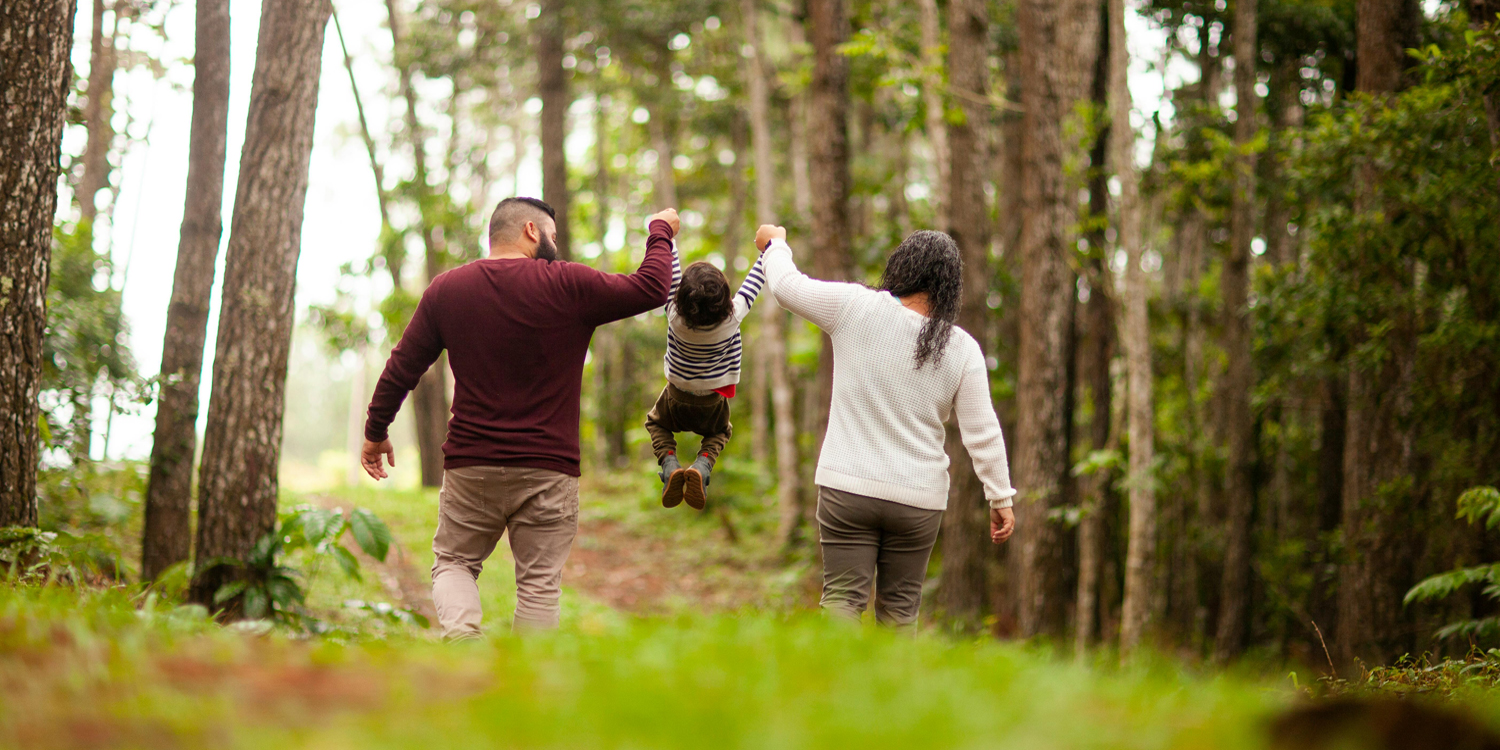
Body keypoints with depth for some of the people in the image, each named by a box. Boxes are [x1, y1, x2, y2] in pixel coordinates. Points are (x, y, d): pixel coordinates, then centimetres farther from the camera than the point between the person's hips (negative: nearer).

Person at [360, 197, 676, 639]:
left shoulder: (446, 289, 4)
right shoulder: (568, 286, -7)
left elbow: (402, 368, 8)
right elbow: (651, 288, 0)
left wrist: (375, 432, 21)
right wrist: (660, 232, 18)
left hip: (470, 465, 2)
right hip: (548, 469, -2)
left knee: (453, 562, 16)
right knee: (538, 584, 5)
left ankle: (462, 630, -12)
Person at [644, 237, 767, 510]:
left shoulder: (676, 315, -32)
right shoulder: (733, 317, -32)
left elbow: (670, 272, -20)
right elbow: (754, 282, -18)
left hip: (677, 398, 0)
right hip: (713, 400, 0)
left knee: (655, 423, 31)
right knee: (720, 431, 32)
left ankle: (669, 464, 0)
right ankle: (703, 466, -1)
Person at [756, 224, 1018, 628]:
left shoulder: (855, 308, -7)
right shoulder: (962, 349, -3)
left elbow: (786, 285, 5)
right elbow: (983, 433, -2)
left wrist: (774, 244, 26)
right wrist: (1001, 499, 8)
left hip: (847, 488, -1)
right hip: (918, 500, 1)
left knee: (842, 600, -1)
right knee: (899, 610, 11)